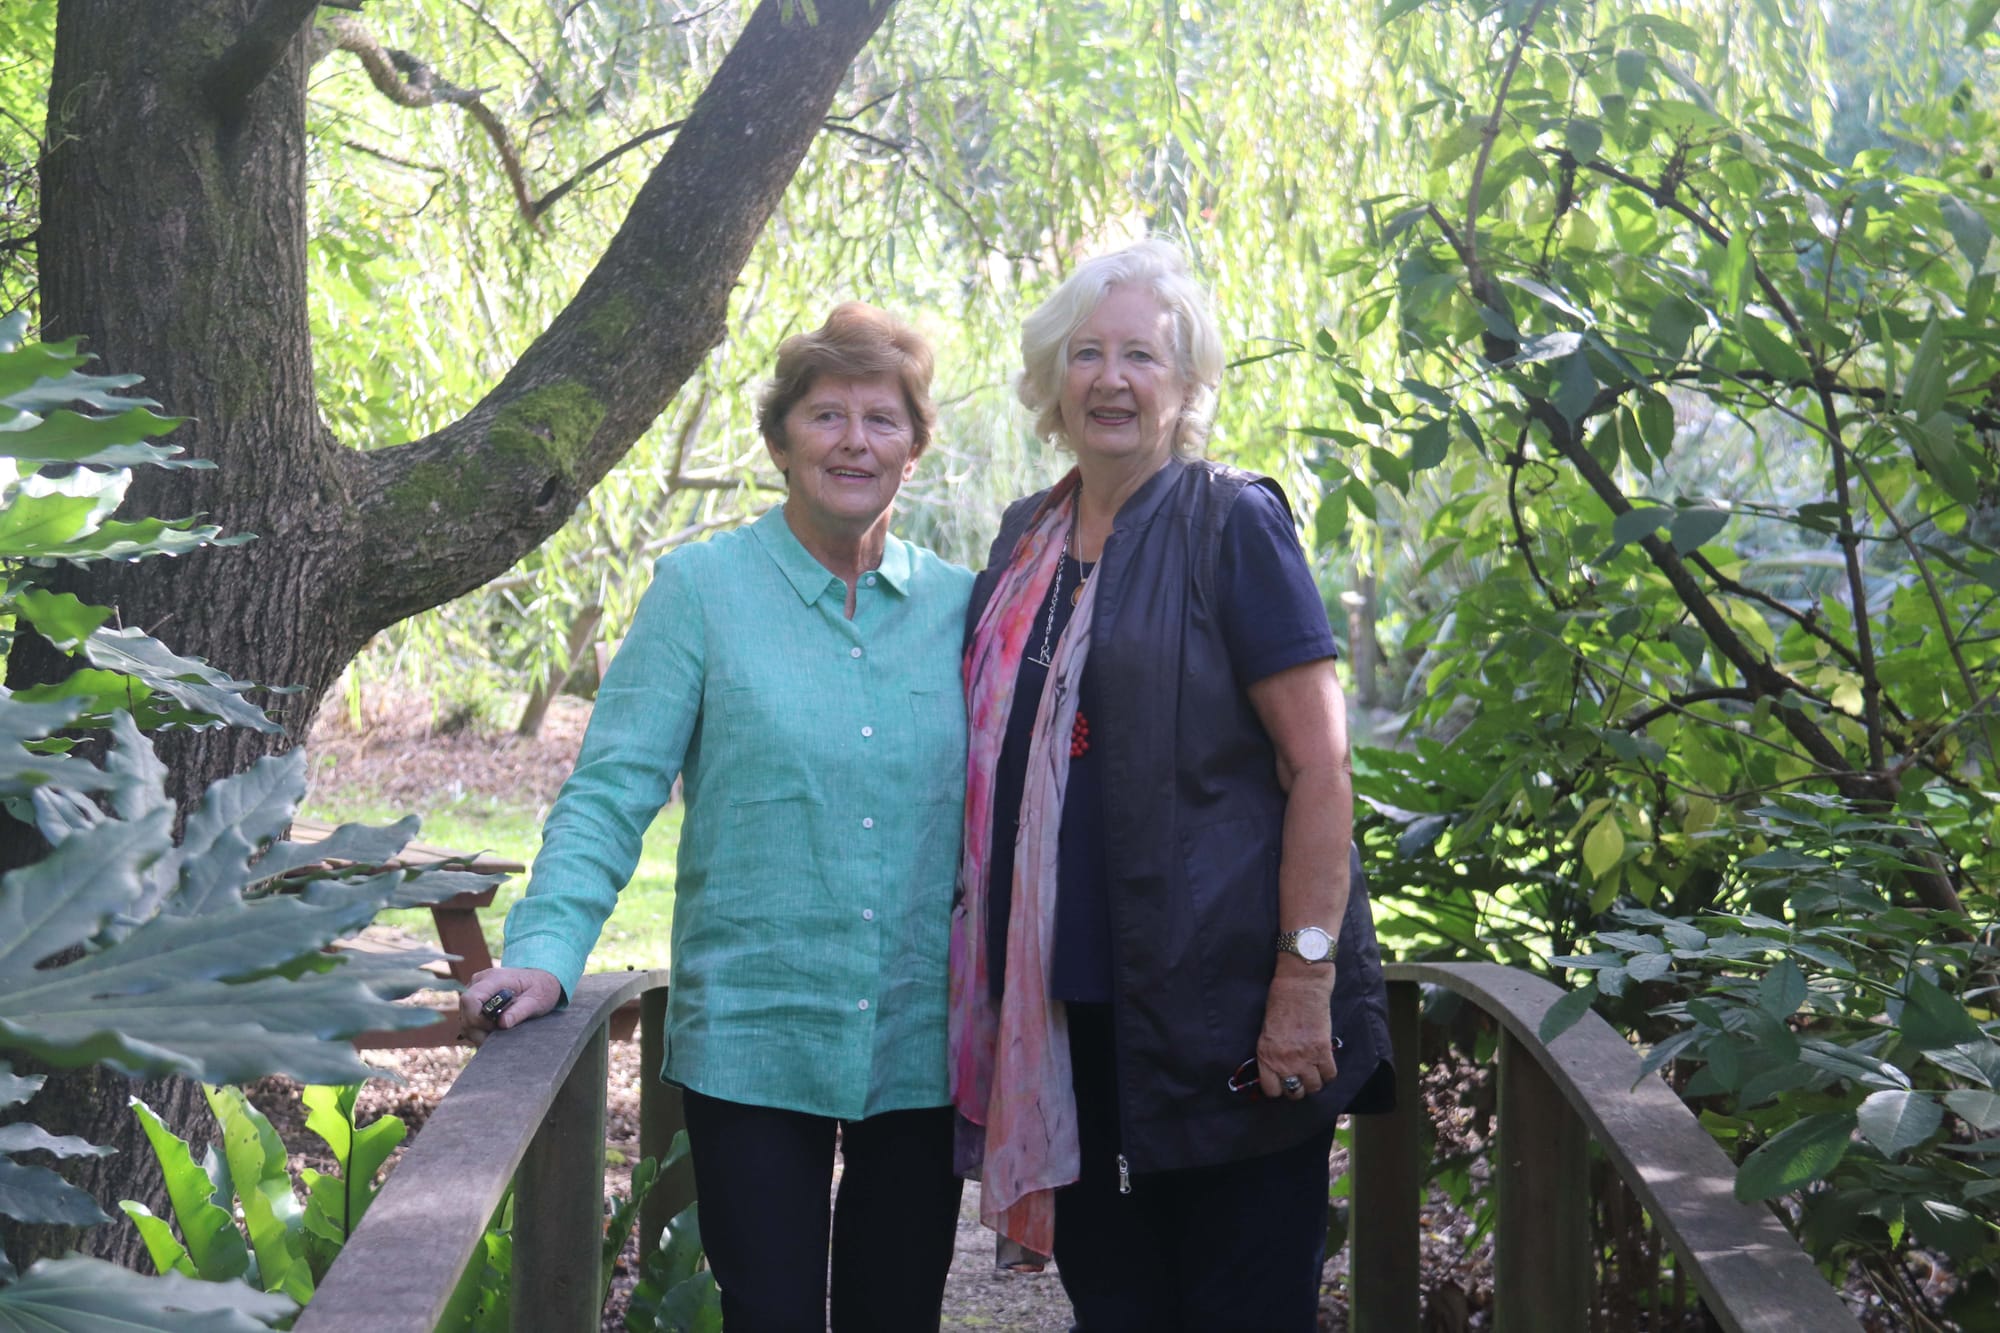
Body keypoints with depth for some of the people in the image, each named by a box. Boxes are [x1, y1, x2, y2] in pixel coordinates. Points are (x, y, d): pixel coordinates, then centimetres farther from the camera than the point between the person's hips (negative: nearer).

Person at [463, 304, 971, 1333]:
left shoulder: (959, 607, 5)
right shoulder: (702, 589, -3)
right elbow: (611, 788, -6)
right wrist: (545, 951, -18)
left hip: (921, 1052, 3)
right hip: (751, 1043, -3)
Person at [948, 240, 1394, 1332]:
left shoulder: (1233, 524, -6)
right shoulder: (1026, 539, 13)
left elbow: (1319, 766, -11)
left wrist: (1305, 982, -18)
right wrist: (1002, 978, 14)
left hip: (1216, 999, -5)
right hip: (1072, 1000, 6)